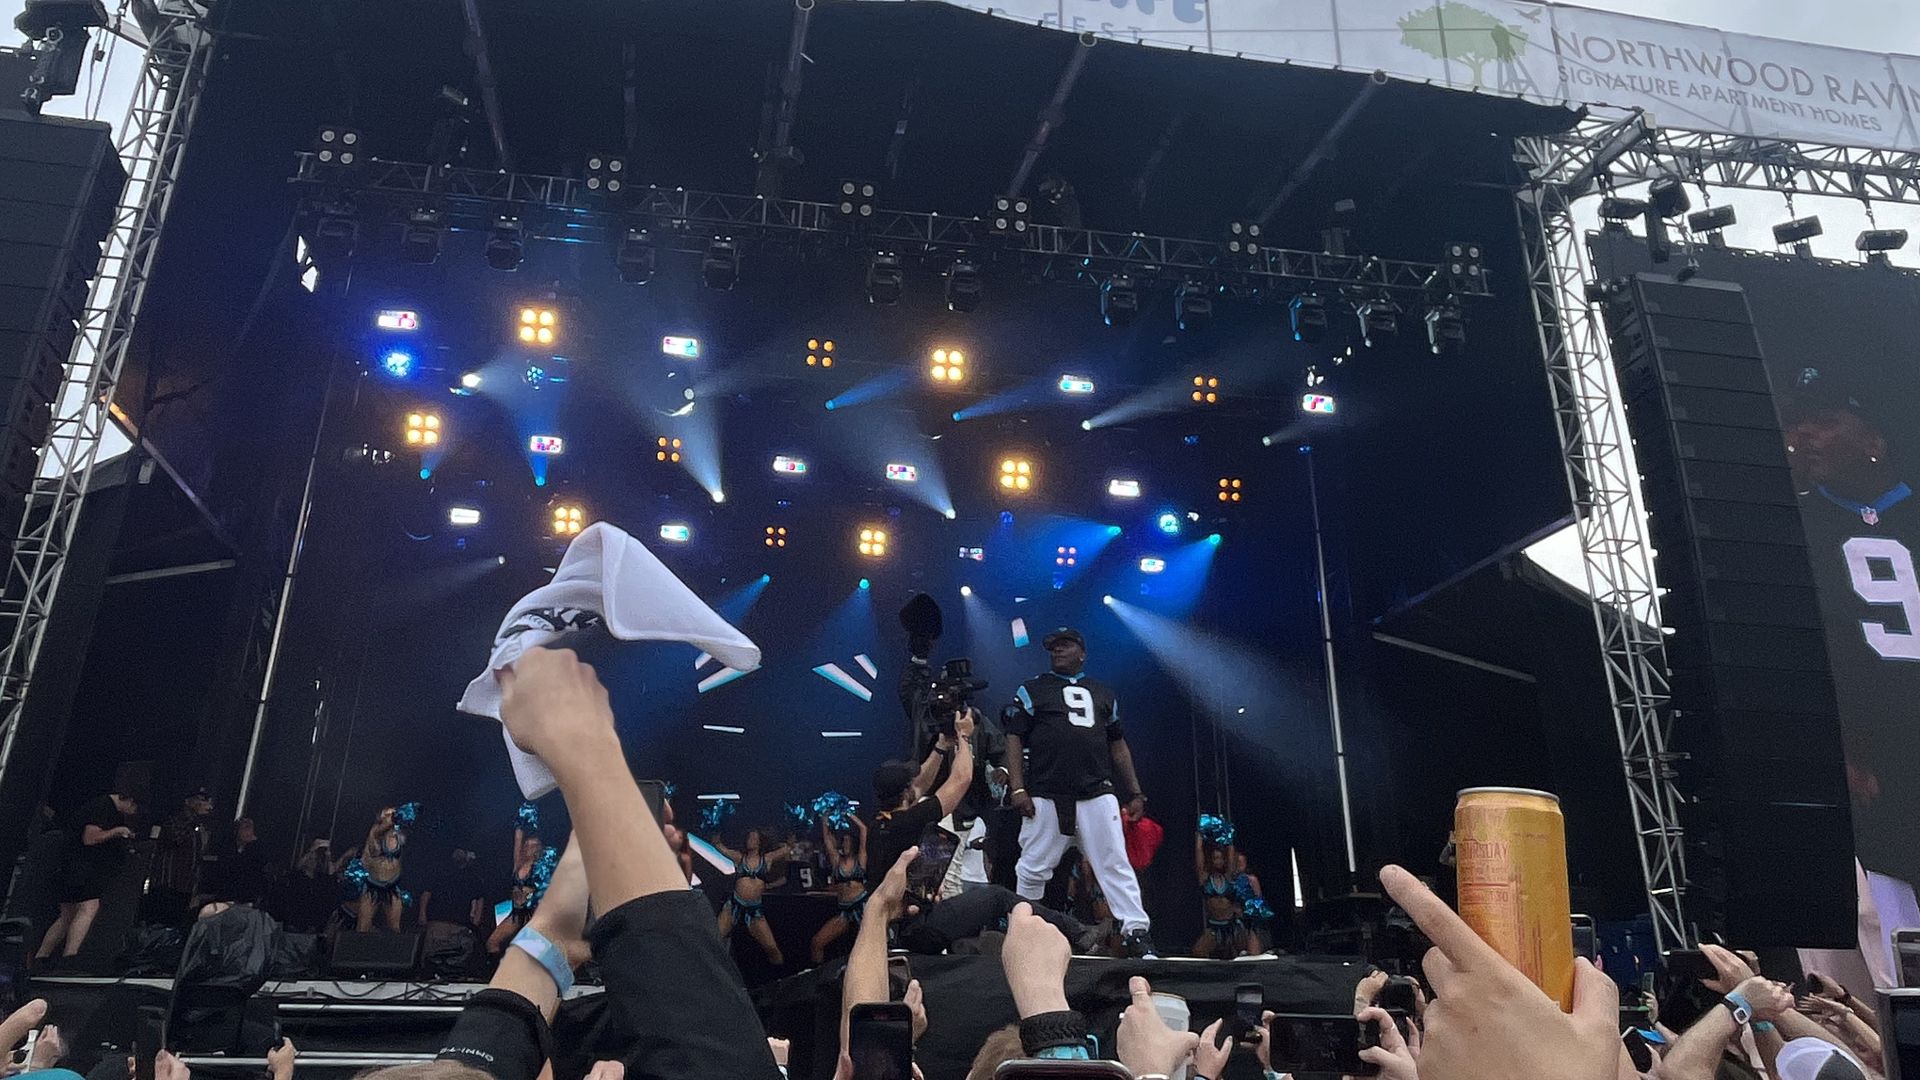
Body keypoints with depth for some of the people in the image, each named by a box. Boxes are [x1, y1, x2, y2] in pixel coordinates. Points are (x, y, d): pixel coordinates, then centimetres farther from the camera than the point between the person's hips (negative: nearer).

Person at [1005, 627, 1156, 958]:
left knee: (1116, 865, -3)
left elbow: (1118, 745, 20)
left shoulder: (1103, 693, 18)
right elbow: (1014, 740, 2)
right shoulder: (1031, 690, 9)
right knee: (1033, 869, 5)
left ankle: (1138, 934, -3)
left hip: (1097, 794, 2)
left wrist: (1135, 793, 13)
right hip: (1045, 797, -1)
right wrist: (1018, 789, -9)